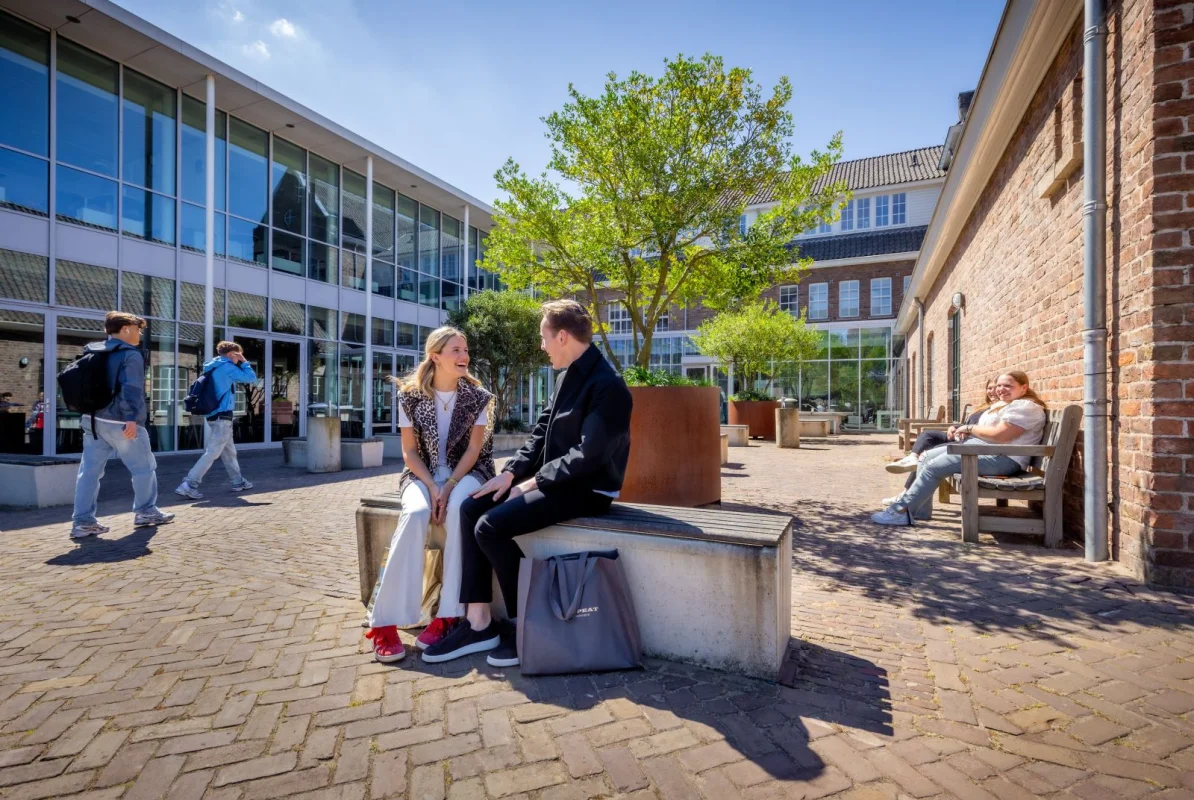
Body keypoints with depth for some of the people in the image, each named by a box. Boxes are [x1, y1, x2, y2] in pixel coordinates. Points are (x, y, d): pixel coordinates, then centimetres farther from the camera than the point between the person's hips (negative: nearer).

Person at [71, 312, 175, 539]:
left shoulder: (92, 353, 17)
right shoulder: (130, 355, -11)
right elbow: (131, 389, -22)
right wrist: (132, 418, -28)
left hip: (92, 420, 8)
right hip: (120, 423, -8)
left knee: (89, 471, 6)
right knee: (144, 467, 7)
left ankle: (83, 521, 4)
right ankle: (146, 512, 16)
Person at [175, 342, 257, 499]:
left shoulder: (215, 367, 15)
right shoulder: (226, 367, -10)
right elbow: (251, 378, -9)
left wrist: (240, 363, 16)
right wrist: (245, 362, 3)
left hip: (215, 415, 10)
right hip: (222, 416, -10)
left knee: (229, 451, 17)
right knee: (212, 453, -10)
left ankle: (238, 482, 26)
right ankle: (188, 485, -12)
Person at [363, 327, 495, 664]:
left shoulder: (477, 396, -3)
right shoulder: (411, 395, -3)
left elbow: (473, 450, -5)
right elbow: (410, 451, -2)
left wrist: (449, 487, -19)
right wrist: (432, 487, -17)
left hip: (465, 472, 0)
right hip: (422, 474, 0)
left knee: (457, 510, -34)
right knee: (415, 513, -33)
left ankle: (449, 615, -27)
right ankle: (386, 620, -26)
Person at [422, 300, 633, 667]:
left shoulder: (607, 386, -20)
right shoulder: (568, 376, 10)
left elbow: (587, 456, -25)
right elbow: (541, 431, 13)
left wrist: (533, 482, -15)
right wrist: (509, 474, 2)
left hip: (586, 490, -9)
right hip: (555, 482, 10)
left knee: (491, 527, -20)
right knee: (471, 509, 1)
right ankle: (478, 622, 4)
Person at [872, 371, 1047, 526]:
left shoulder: (1027, 407, -10)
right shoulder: (1002, 405, 23)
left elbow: (999, 434, -23)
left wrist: (970, 428, -8)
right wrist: (965, 432, -3)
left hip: (1001, 457, -11)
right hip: (979, 447, 11)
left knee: (934, 466, -20)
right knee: (928, 457, 2)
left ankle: (901, 510, -15)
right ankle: (920, 510, -2)